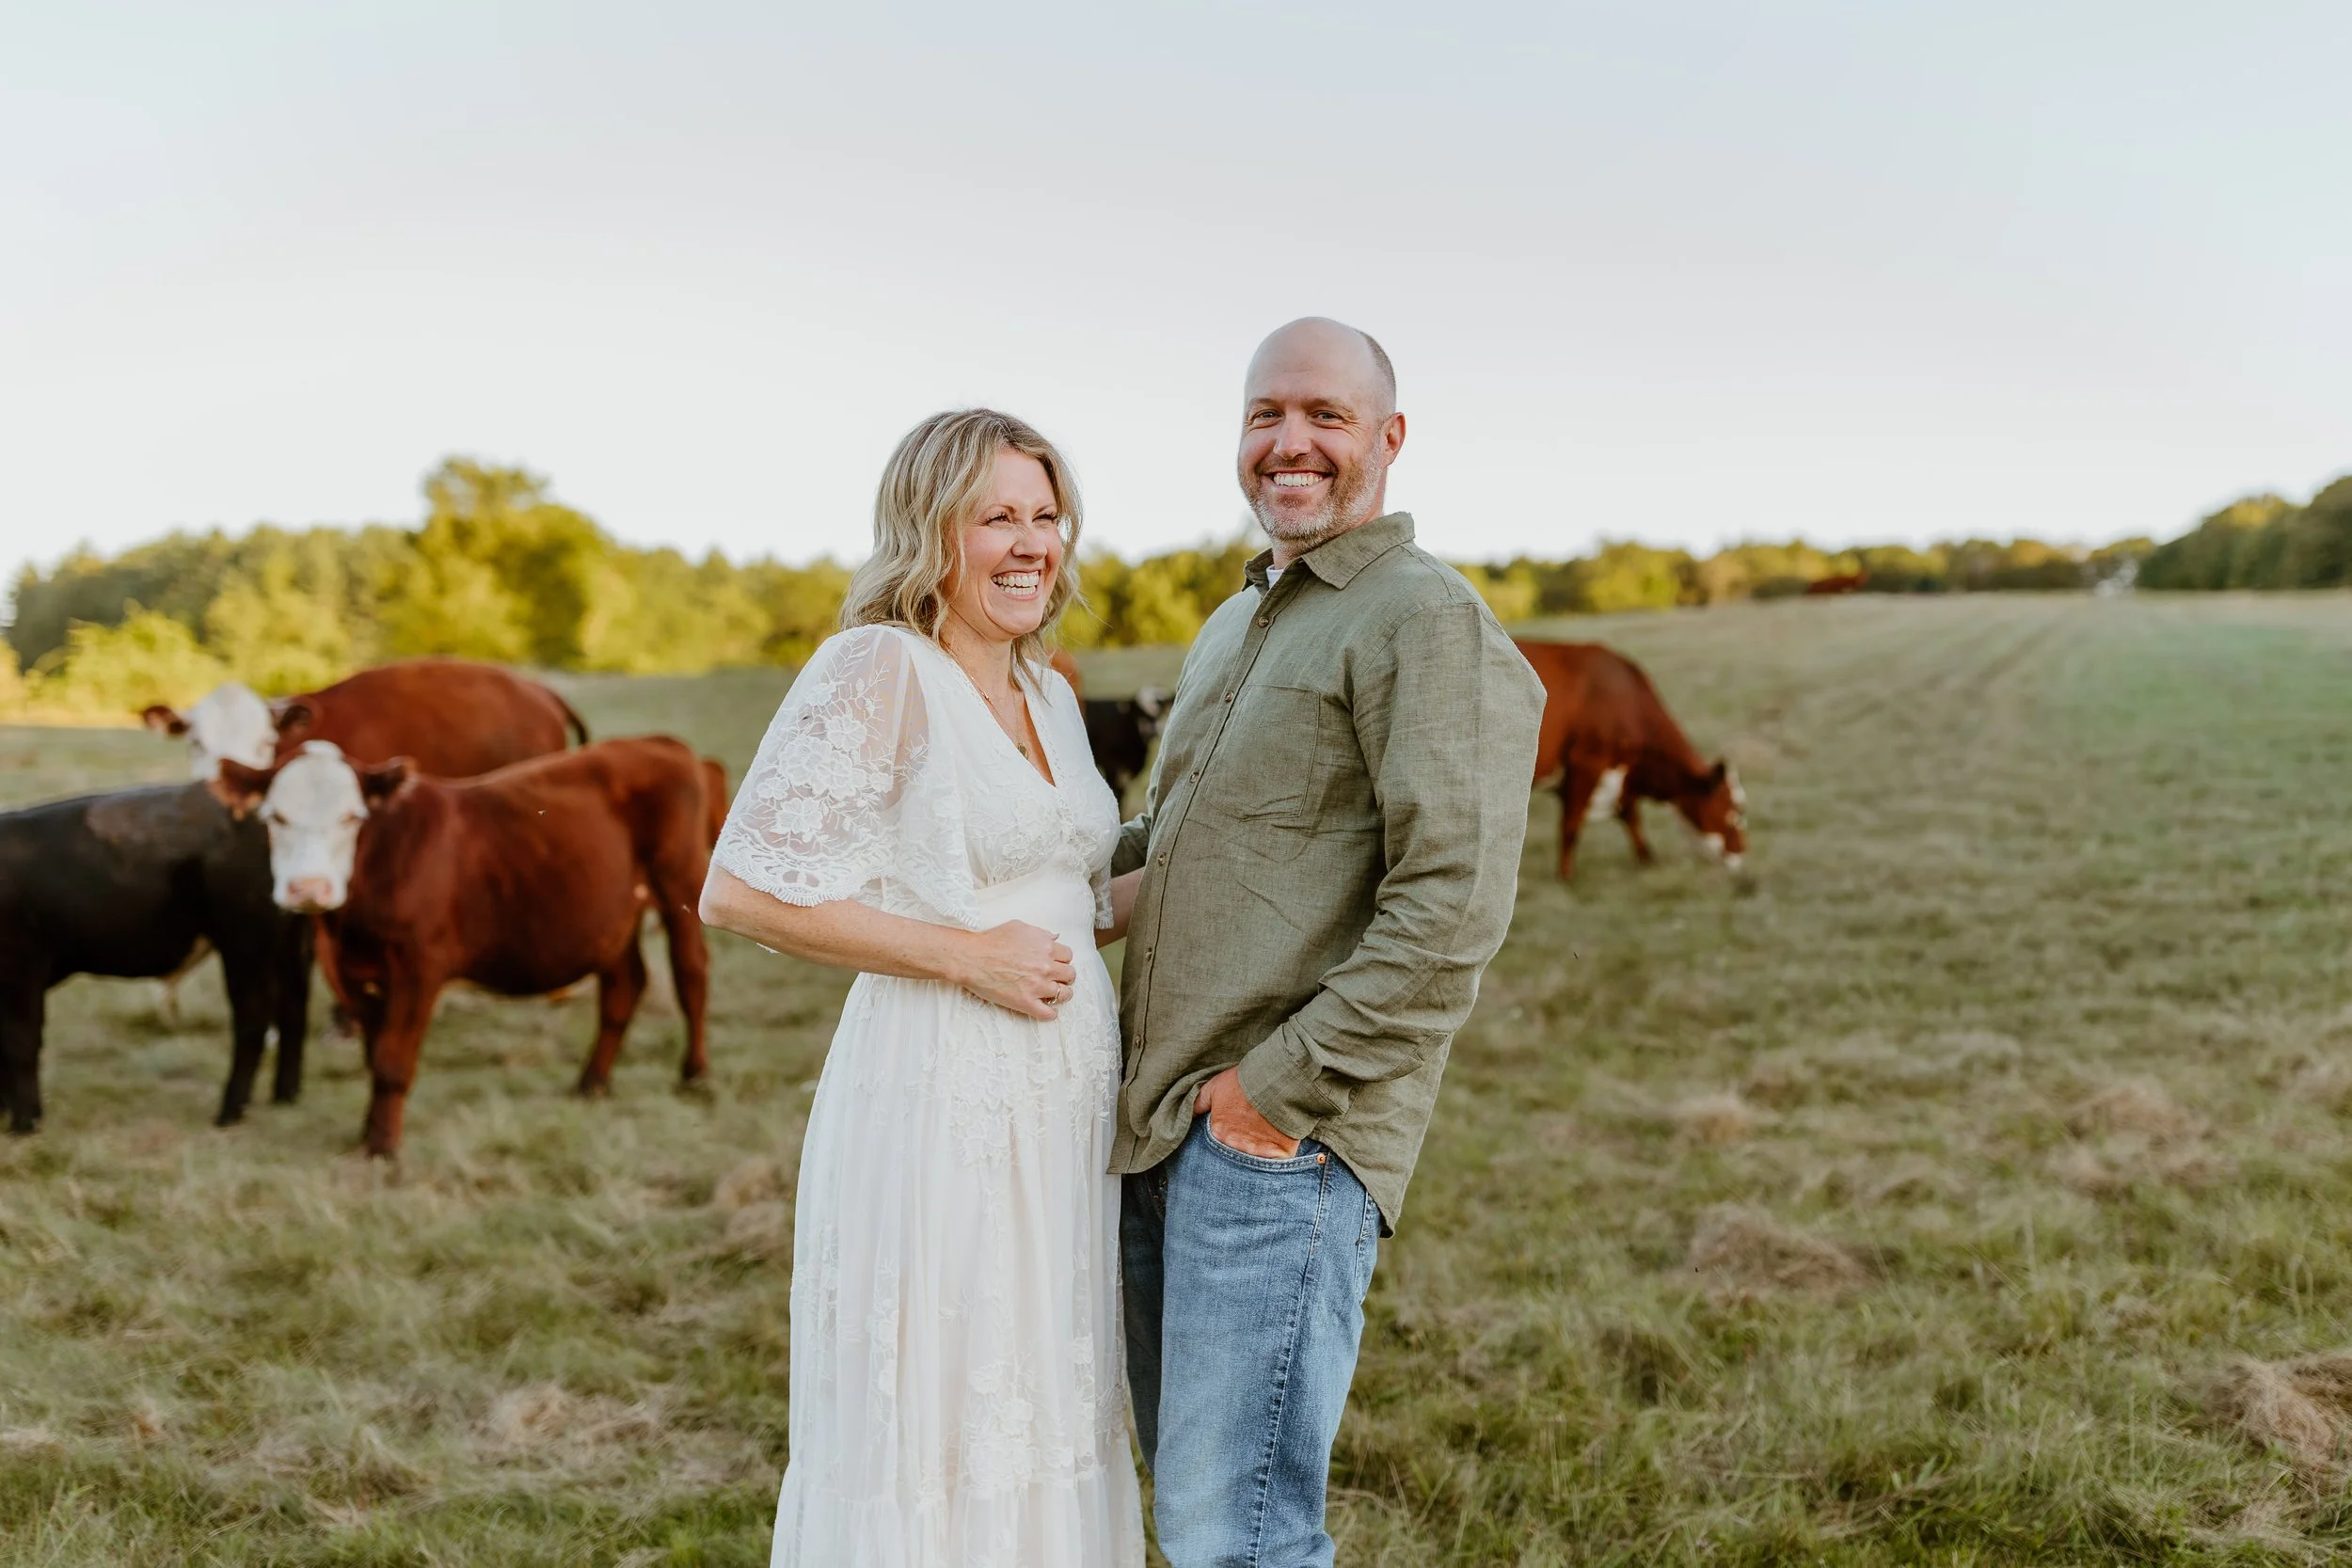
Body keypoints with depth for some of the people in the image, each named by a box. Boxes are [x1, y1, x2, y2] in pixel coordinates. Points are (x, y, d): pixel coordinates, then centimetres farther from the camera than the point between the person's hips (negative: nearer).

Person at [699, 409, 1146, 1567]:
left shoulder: (1048, 694, 13)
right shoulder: (878, 669, -11)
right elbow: (741, 890, -17)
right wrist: (965, 956, -17)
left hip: (1061, 1110, 8)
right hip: (936, 1109, -8)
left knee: (1041, 1451, 17)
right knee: (925, 1465, 2)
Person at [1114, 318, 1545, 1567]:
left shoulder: (1428, 623, -10)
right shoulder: (1232, 629, 20)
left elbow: (1453, 907, -20)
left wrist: (1283, 1084, -19)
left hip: (1286, 1138, -9)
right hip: (1162, 1132, 9)